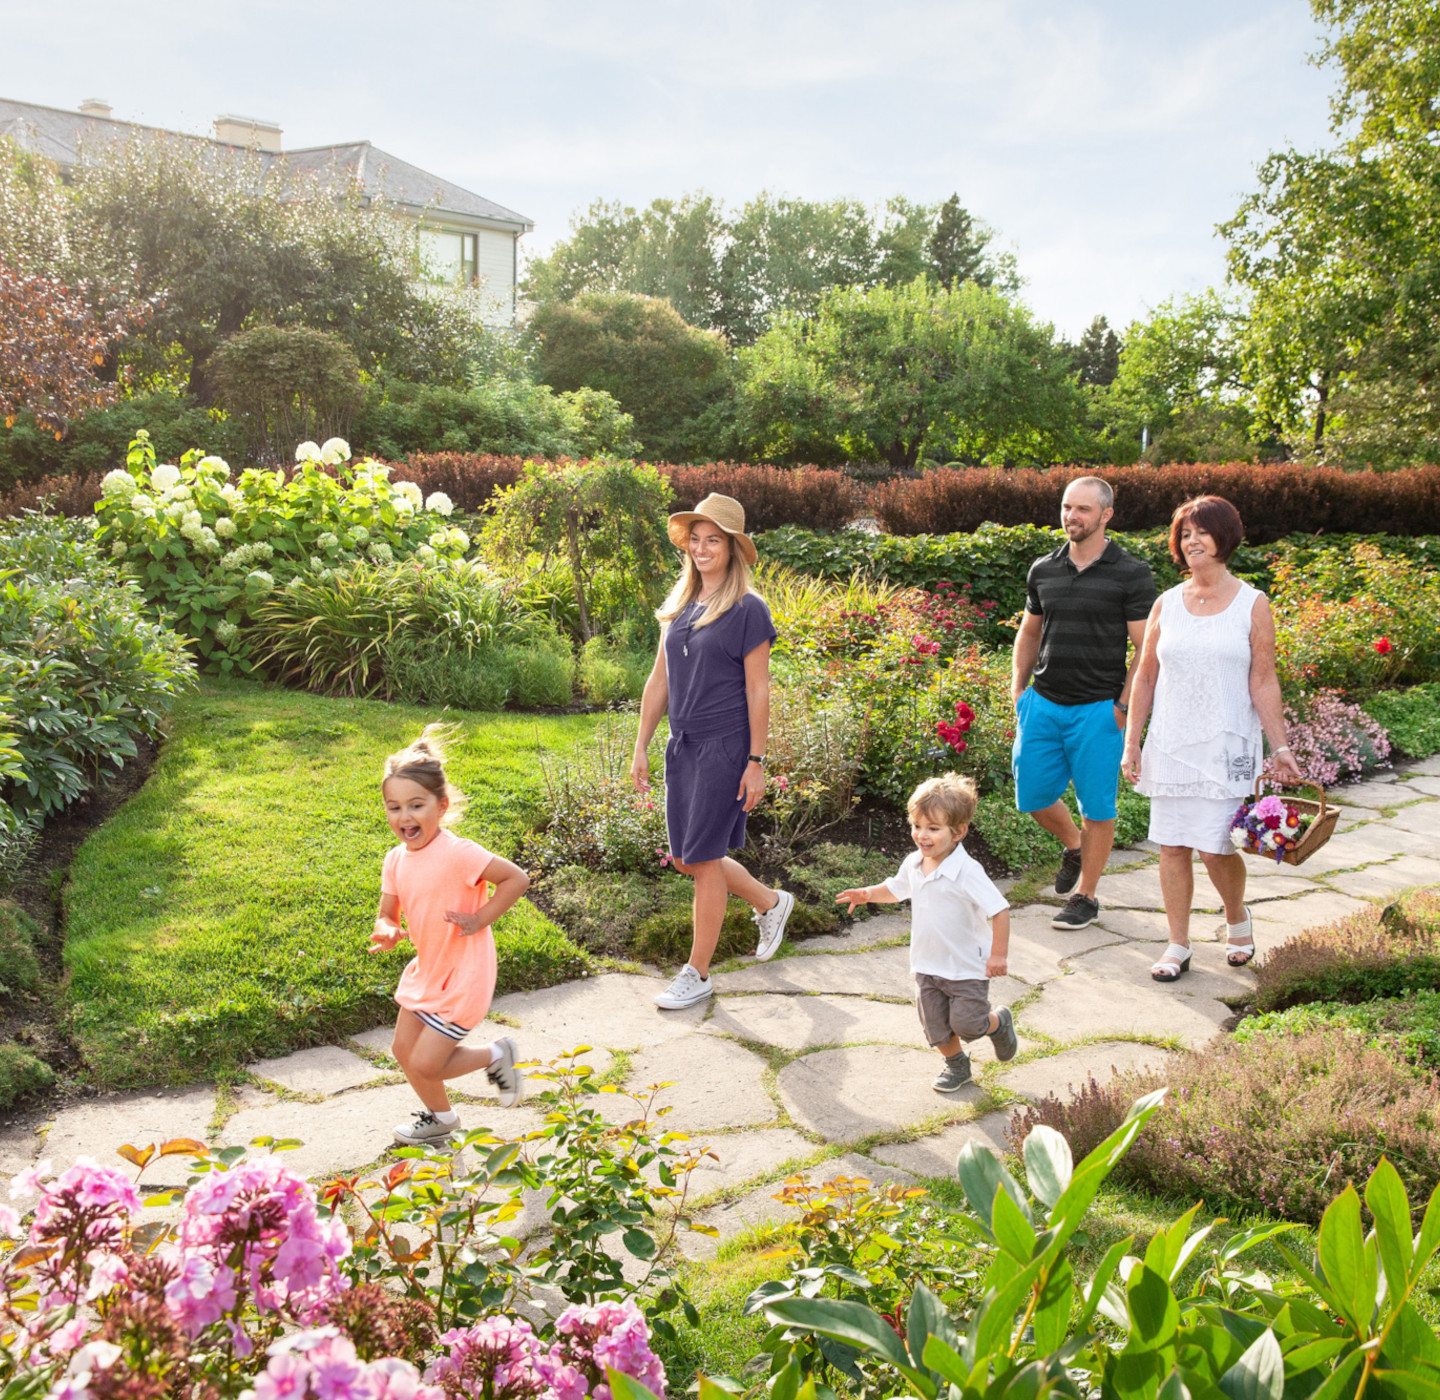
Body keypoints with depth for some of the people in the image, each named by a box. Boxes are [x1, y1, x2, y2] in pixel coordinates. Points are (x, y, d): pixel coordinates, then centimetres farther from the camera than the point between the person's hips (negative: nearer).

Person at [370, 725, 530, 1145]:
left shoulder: (457, 853, -25)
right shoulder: (396, 859, -2)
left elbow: (517, 878, -21)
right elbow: (387, 914, 5)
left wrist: (478, 920, -20)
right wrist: (387, 932, -18)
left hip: (461, 976, -8)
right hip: (426, 969, 8)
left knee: (424, 1064, -5)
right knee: (404, 1050, 17)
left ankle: (494, 1056, 19)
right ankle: (438, 1118, 42)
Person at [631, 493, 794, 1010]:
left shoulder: (747, 609, -9)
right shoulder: (678, 605, 9)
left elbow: (758, 690, -9)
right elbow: (659, 680, 13)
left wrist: (756, 763, -11)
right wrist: (641, 746, 11)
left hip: (725, 747, -7)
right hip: (682, 745, 7)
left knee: (702, 858, -2)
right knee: (686, 858, 14)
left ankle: (697, 973, 13)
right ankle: (771, 902, 37)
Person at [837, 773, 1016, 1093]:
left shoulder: (967, 872, -26)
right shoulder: (914, 863, -4)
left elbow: (999, 910, -24)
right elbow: (895, 889, 17)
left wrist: (999, 955, -22)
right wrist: (867, 894, 0)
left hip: (967, 967, -6)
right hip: (927, 965, 6)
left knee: (966, 1023, -2)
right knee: (936, 1024, 11)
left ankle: (999, 1023, 31)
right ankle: (957, 1066, 37)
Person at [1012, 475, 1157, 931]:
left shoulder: (1131, 574, -5)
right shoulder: (1043, 570, 8)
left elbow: (1146, 649, -6)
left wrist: (1124, 707, -12)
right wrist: (1018, 689, 12)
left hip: (1097, 709, -4)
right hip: (1042, 703, 5)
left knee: (1097, 807, 4)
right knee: (1033, 796, 8)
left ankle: (1085, 895, 19)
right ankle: (1073, 846, 38)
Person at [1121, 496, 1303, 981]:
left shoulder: (1252, 604, 0)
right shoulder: (1166, 604, 7)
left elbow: (1263, 683, -1)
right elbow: (1145, 677, 10)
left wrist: (1280, 748, -6)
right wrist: (1131, 741, 6)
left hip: (1227, 746, -3)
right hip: (1170, 744, 3)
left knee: (1215, 846, -5)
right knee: (1172, 846, 4)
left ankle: (1237, 916, 26)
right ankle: (1178, 946, 17)